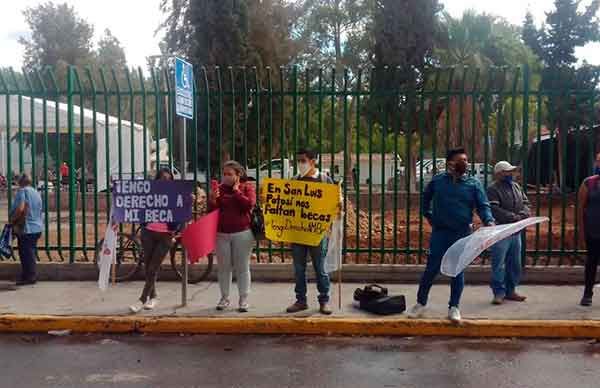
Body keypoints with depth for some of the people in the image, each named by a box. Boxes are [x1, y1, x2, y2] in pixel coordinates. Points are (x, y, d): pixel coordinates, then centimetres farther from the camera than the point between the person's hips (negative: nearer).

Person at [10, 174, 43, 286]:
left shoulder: (22, 191, -9)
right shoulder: (36, 193, 14)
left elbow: (20, 209, -22)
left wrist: (13, 219, -9)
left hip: (26, 229, -8)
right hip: (37, 227, 8)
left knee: (27, 254, -2)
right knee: (30, 253, 14)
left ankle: (30, 277, 1)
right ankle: (26, 276, 21)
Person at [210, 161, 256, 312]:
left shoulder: (247, 187, 1)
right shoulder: (219, 188, 8)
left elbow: (249, 204, -15)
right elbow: (213, 210, 6)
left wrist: (236, 191, -10)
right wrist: (213, 200, -14)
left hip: (242, 233, -3)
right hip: (222, 233, 3)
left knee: (242, 267, 2)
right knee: (224, 267, 9)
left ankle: (243, 300, 10)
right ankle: (224, 298, 19)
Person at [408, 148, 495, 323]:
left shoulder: (473, 184, 2)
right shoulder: (437, 181, 3)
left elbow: (483, 206, -3)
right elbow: (425, 199, 19)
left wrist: (489, 221, -20)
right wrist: (428, 216, 11)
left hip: (462, 234, 1)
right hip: (440, 232, -1)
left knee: (458, 271, 6)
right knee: (432, 269, 1)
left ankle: (454, 307, 17)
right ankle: (421, 303, 16)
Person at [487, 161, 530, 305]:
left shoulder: (516, 186, 14)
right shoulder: (493, 189, -11)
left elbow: (525, 202, 11)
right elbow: (495, 210, -21)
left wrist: (522, 215, -9)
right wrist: (513, 217, -21)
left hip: (516, 232, 8)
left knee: (514, 264, 14)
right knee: (499, 265, -5)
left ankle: (510, 291, 25)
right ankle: (499, 293, 2)